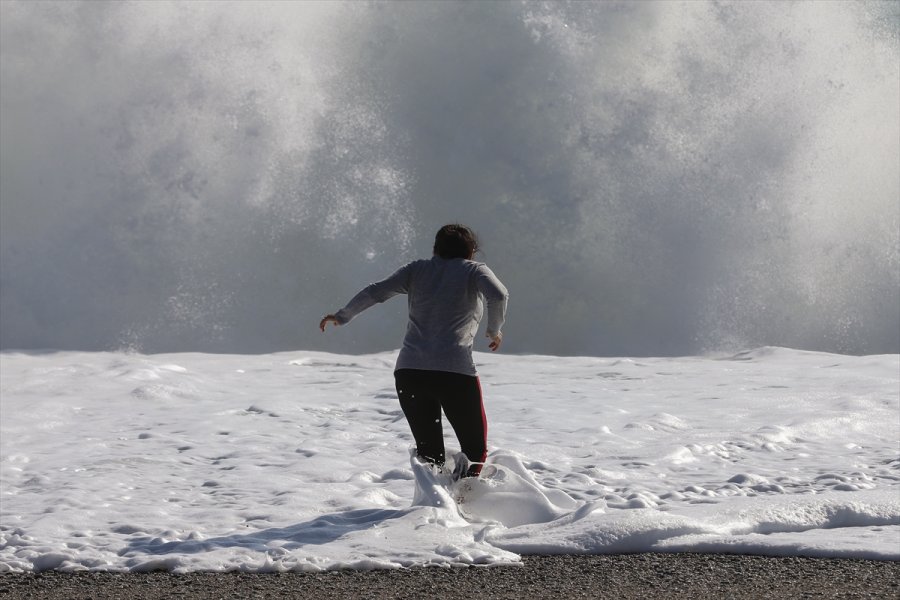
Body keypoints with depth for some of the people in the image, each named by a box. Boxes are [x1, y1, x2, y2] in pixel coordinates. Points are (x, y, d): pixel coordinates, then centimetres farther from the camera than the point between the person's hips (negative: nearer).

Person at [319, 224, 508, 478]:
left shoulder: (417, 269, 18)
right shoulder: (475, 270, 10)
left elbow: (376, 292, 13)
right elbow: (498, 295, -9)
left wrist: (342, 316, 27)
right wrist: (495, 330, 8)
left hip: (408, 372, 4)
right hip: (455, 372, -3)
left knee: (429, 452, 12)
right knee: (475, 448, 4)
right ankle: (467, 477, -29)